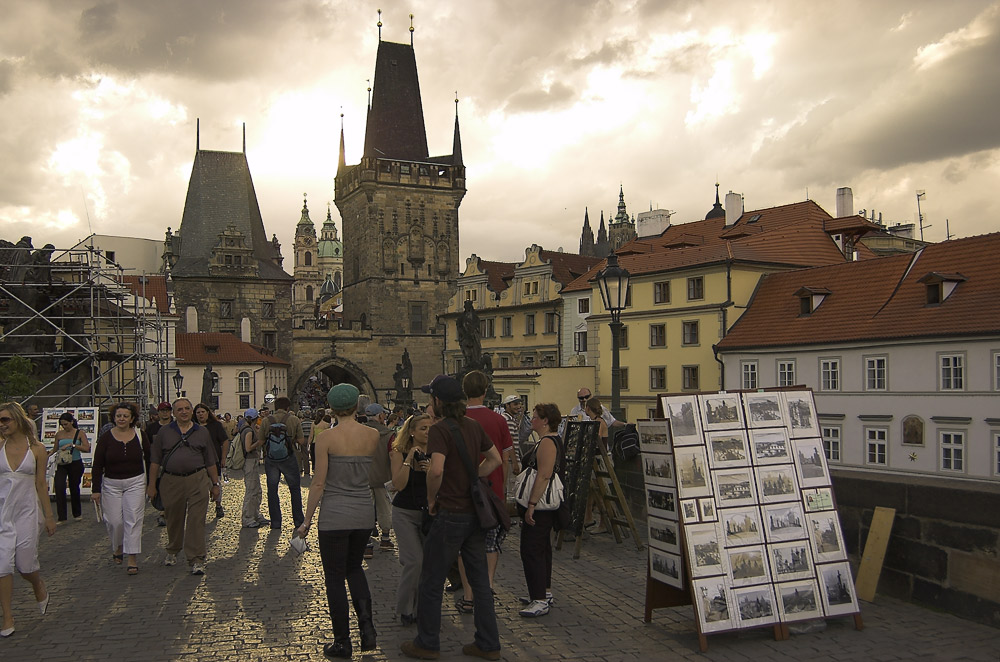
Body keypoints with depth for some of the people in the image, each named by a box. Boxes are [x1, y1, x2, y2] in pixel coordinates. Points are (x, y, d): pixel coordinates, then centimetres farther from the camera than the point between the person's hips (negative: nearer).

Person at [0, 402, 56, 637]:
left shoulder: (36, 449, 0)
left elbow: (41, 484, 3)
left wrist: (49, 516, 3)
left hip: (27, 511, -1)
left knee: (25, 563, 2)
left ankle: (39, 587, 36)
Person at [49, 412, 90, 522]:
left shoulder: (80, 433, -3)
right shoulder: (59, 434, 5)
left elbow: (87, 448, -14)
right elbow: (55, 449, 15)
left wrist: (72, 445, -21)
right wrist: (48, 454, -4)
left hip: (76, 464, -2)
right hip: (62, 464, 2)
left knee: (74, 488, 10)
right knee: (59, 488, -14)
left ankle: (77, 513, 31)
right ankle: (62, 517, -10)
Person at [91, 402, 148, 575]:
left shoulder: (139, 436, 0)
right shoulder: (106, 438, -2)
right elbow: (97, 465, 0)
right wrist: (96, 489, -3)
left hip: (135, 483, 0)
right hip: (111, 484, 1)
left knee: (133, 520, -6)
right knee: (114, 520, 2)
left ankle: (132, 559, -3)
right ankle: (117, 547, 32)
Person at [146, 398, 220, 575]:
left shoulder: (202, 433, 9)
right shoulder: (164, 432, 7)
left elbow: (210, 462, 12)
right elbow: (155, 461, 8)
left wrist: (215, 484, 10)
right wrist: (152, 485, 3)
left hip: (197, 481, -1)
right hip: (172, 481, 1)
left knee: (196, 521, -7)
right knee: (174, 520, 14)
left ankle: (196, 560, -3)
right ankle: (172, 552, 37)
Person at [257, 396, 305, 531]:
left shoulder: (266, 421, -5)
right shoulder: (294, 420, -7)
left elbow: (260, 442, -2)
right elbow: (300, 441, -6)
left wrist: (258, 431, 16)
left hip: (270, 460, 1)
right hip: (288, 459, -1)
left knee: (272, 491, 10)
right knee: (295, 489, 13)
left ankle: (275, 522, 11)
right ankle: (298, 521, 15)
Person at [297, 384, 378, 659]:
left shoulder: (326, 437, -12)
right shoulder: (373, 435, -2)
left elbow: (319, 482, -11)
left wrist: (307, 519, -2)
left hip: (334, 514, -4)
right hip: (364, 512, 4)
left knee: (335, 577, 9)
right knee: (354, 567, 25)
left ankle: (342, 642, 16)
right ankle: (366, 623, 10)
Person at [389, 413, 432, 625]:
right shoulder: (400, 453, -6)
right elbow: (398, 484, -18)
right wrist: (409, 459, -22)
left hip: (428, 512, 3)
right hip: (405, 513, -3)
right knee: (415, 561, -13)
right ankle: (404, 610, 7)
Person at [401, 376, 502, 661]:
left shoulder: (439, 429, -15)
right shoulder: (473, 426, 6)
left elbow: (437, 470, -28)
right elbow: (495, 459, 15)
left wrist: (431, 498, -11)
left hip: (450, 514, -7)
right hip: (475, 512, 7)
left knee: (431, 582, 8)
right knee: (480, 580, 14)